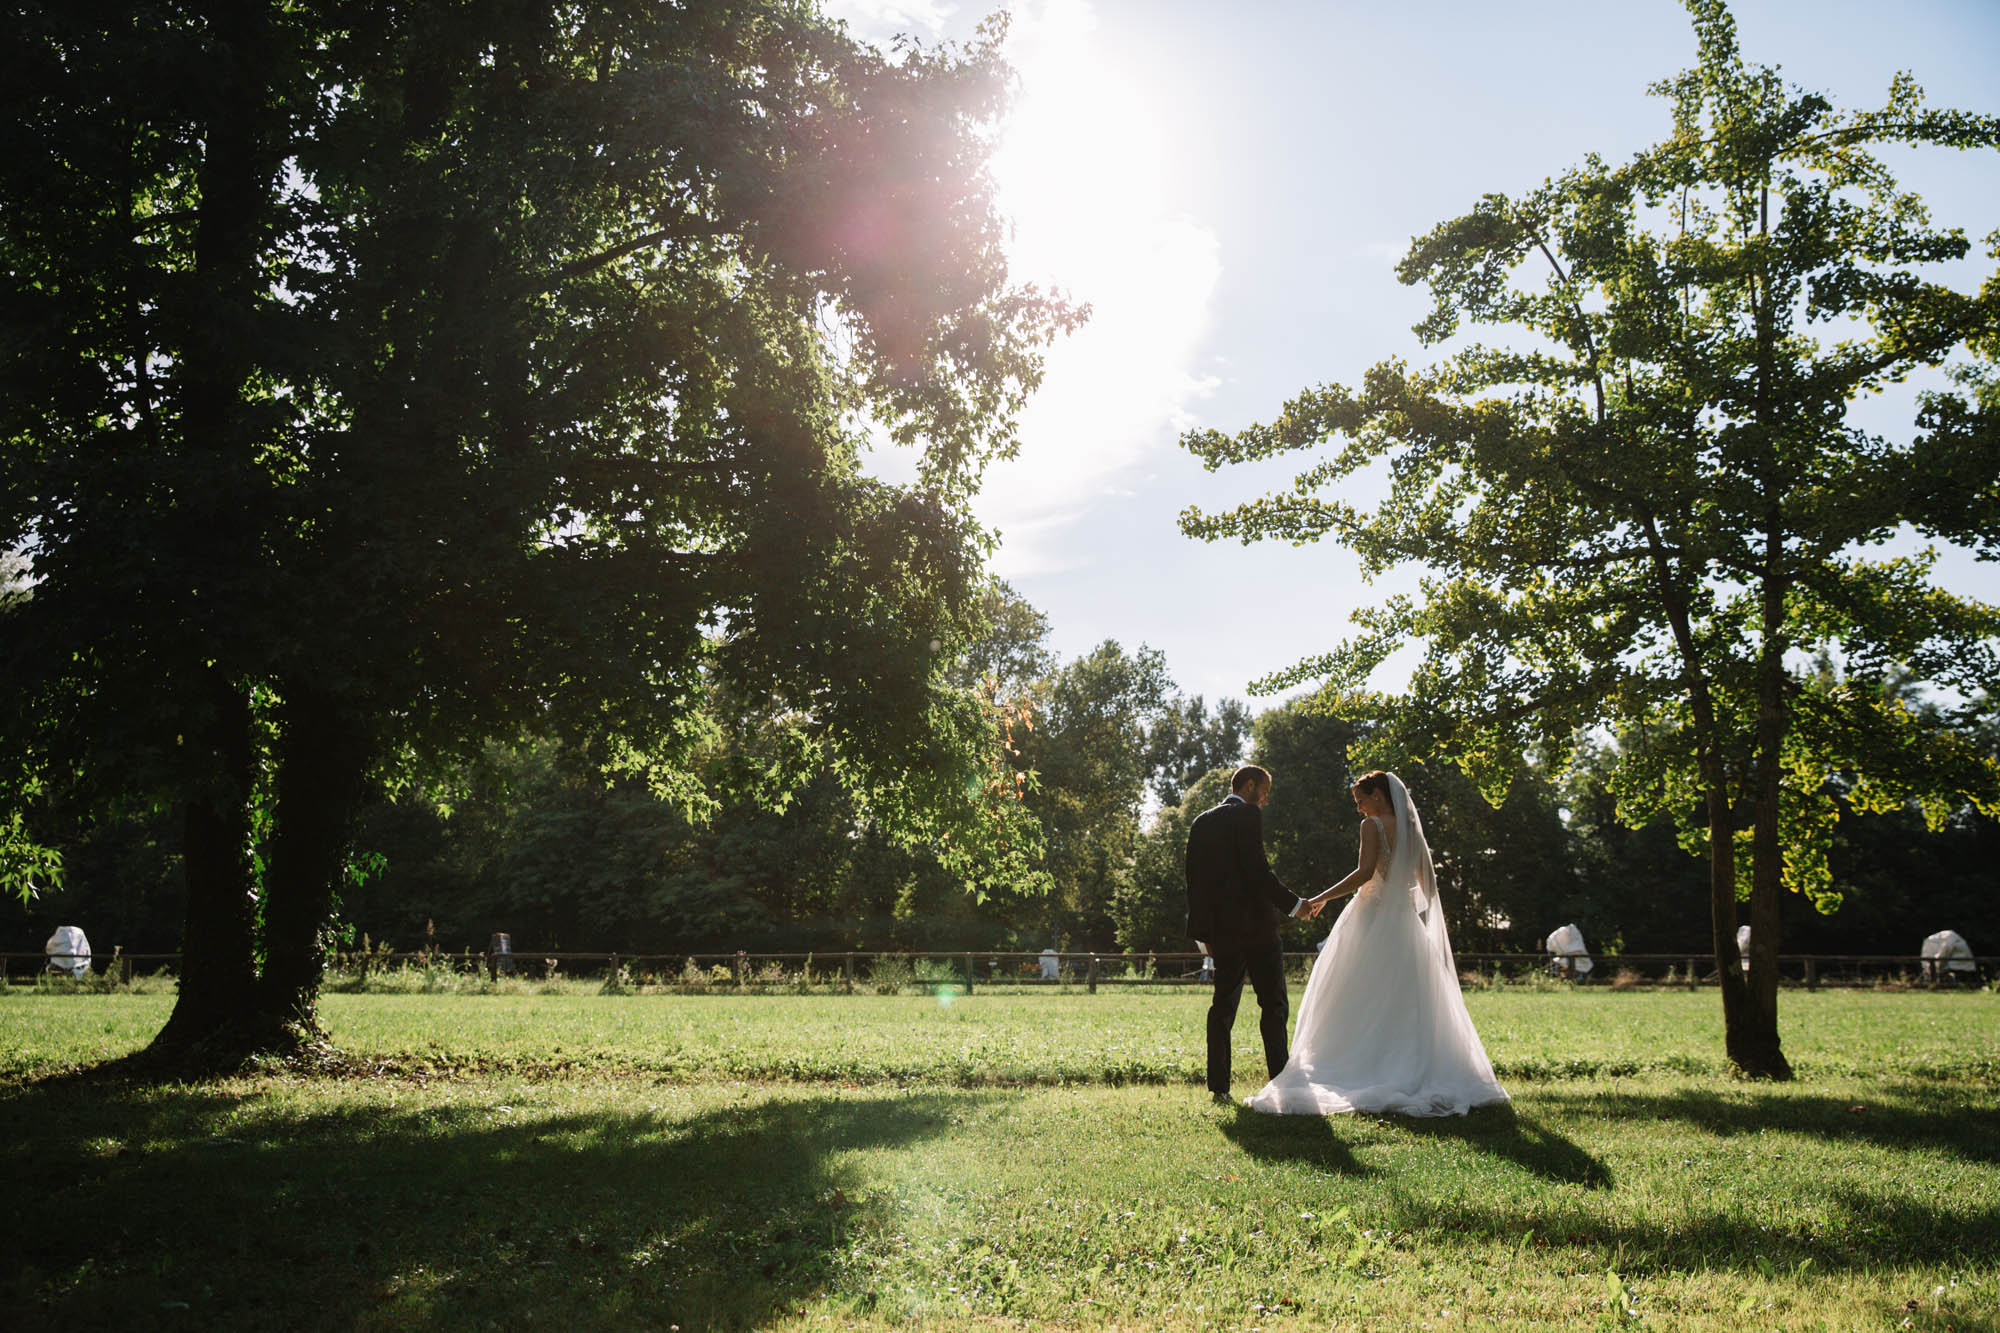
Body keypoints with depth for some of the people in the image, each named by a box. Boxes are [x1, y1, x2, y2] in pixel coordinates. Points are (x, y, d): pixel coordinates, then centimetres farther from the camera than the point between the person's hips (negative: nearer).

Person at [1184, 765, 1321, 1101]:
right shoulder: (1248, 815, -8)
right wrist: (1293, 904, -8)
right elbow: (1257, 871, -17)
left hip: (1221, 929, 6)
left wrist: (1203, 934, 15)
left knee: (1223, 1005, 9)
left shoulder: (1201, 822, 13)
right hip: (1254, 922, -6)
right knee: (1273, 1004, 1)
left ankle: (1219, 1084, 6)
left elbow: (1195, 880, 12)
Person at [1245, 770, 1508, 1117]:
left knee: (1364, 1004, -3)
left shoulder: (1373, 825, -9)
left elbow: (1365, 872, -21)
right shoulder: (1412, 829, 12)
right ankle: (1416, 1073, 9)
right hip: (1406, 924, 7)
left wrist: (1322, 898, -16)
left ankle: (1366, 1075, -7)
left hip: (1372, 920, -7)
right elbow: (1428, 881, 14)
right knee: (1408, 1004, 10)